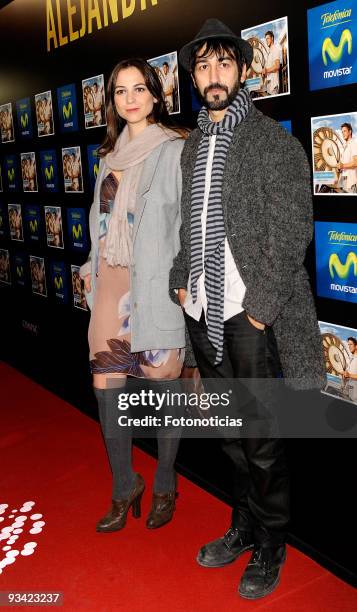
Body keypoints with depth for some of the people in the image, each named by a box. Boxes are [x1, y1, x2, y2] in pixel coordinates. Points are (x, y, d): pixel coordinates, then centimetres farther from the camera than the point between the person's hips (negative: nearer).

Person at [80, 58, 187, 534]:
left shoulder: (174, 149, -2)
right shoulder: (112, 152, 17)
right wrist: (93, 268, 17)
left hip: (154, 282, -6)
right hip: (111, 281, 6)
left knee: (162, 382, 3)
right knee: (106, 384, 5)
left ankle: (164, 485, 23)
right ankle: (124, 487, 21)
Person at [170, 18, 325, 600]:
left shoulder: (274, 139, -4)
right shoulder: (192, 145, 14)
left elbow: (292, 229, -10)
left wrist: (261, 303, -15)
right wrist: (181, 280, 7)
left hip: (253, 314, -6)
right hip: (203, 312, 6)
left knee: (261, 440, 5)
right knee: (231, 433, 17)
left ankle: (270, 546, 24)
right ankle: (244, 525, 34)